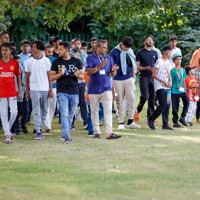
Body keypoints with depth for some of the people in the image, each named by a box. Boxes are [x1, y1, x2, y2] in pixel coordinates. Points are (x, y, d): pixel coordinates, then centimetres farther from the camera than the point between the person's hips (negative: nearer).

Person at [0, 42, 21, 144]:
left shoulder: (15, 63, 1)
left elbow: (18, 77, 9)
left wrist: (19, 89, 7)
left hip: (12, 92, 1)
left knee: (14, 112, -6)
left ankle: (8, 129, 19)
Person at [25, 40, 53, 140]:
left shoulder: (46, 60, 2)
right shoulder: (29, 61, 3)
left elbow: (49, 76, 4)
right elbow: (27, 77, 6)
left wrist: (51, 90, 1)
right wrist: (27, 91, 3)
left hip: (45, 89, 1)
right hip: (34, 89, -1)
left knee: (44, 111, 8)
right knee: (36, 111, -5)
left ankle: (39, 127, 24)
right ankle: (38, 132, -7)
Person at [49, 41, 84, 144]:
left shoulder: (76, 61, 7)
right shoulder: (56, 62, 5)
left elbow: (82, 76, 8)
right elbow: (51, 77, 2)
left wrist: (78, 75, -16)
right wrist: (60, 73, -16)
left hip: (74, 93, 2)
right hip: (62, 92, -2)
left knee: (70, 116, 8)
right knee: (64, 115, -11)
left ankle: (64, 135, 20)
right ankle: (67, 136, -14)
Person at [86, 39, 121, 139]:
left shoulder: (109, 58, 9)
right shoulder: (90, 58, 0)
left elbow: (113, 74, 9)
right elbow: (88, 71, -14)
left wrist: (113, 70, -15)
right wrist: (99, 67, -28)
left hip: (106, 88, 1)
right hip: (94, 89, -1)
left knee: (108, 110, -10)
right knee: (94, 111, 6)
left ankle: (109, 133, -15)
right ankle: (97, 132, 17)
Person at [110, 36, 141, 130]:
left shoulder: (130, 52, 6)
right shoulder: (115, 52, -6)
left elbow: (132, 65, 14)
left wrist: (133, 77, 12)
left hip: (129, 78, 3)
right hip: (118, 79, -3)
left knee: (131, 99, -2)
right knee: (120, 101, 2)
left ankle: (130, 121, 6)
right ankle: (121, 122, 8)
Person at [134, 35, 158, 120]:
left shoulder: (155, 53, 15)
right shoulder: (140, 53, 0)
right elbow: (137, 66, -5)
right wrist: (146, 68, -20)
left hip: (152, 77, 5)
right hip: (144, 77, -5)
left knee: (152, 97, 2)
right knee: (144, 96, -12)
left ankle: (150, 115, 8)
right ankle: (138, 111, 10)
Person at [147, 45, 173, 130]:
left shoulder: (168, 62, 14)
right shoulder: (159, 62, -11)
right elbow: (154, 75, -15)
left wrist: (170, 81, 1)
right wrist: (164, 82, -17)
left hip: (167, 87, 8)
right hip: (160, 87, -8)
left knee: (167, 105, 5)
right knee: (163, 104, -15)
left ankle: (165, 124, 9)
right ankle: (151, 120, -2)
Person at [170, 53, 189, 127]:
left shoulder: (183, 70, 10)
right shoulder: (172, 71, -4)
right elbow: (170, 81, -5)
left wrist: (184, 87, 10)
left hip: (183, 90, 4)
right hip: (174, 91, -4)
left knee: (186, 102, -16)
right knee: (175, 107, -1)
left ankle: (182, 117, -3)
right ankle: (175, 122, 9)